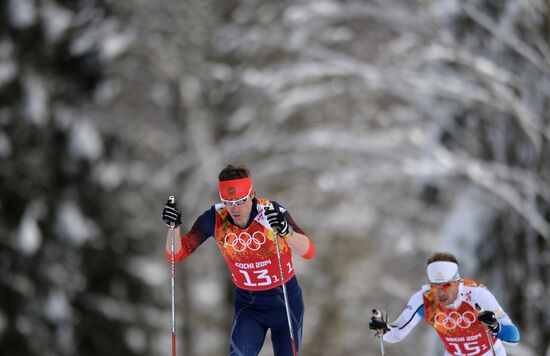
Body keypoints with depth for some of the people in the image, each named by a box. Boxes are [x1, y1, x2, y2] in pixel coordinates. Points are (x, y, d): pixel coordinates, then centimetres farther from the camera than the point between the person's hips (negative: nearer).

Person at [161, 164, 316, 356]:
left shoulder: (272, 211, -22)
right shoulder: (216, 218, -15)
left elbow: (309, 252, -32)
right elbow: (176, 254, -10)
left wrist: (285, 231, -51)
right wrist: (174, 226, -29)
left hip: (285, 299, -1)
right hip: (247, 303, 1)